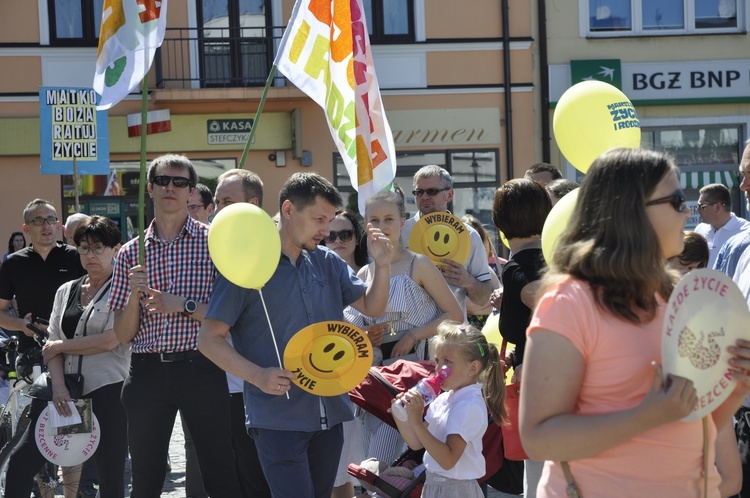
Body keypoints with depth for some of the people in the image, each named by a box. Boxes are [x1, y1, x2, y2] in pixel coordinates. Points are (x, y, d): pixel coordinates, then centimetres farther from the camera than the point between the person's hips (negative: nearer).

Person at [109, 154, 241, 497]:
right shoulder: (131, 254, 10)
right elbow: (123, 335, 8)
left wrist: (184, 306, -13)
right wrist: (134, 295, -9)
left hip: (201, 369, -3)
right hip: (147, 373, 3)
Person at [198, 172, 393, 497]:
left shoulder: (327, 263, 10)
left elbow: (372, 307, 16)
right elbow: (209, 339, -8)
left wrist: (382, 264, -3)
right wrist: (258, 375, -22)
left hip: (329, 414, 6)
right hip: (278, 418, -6)